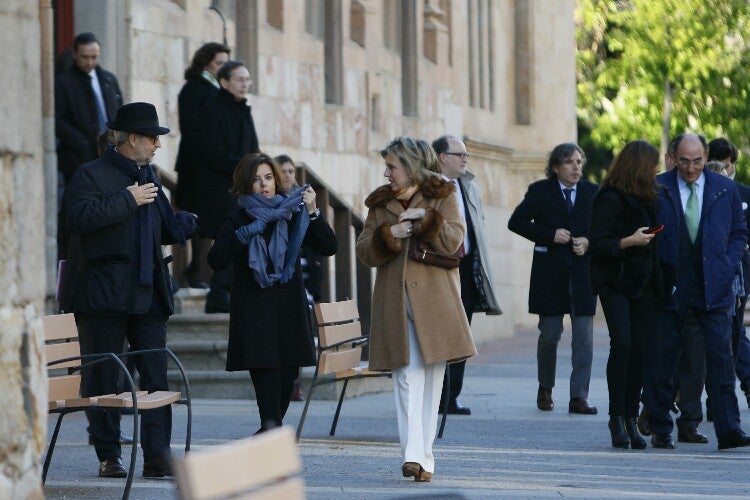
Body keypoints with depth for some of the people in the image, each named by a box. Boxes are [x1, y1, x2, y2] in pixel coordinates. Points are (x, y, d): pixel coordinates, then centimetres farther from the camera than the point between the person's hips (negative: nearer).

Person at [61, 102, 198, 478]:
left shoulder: (148, 177, 18)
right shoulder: (91, 175, -5)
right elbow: (78, 218, -22)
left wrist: (181, 225, 6)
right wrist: (128, 200, -18)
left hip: (147, 293, 6)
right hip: (103, 294, -6)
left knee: (156, 376, -1)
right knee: (103, 379, 1)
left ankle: (157, 456, -1)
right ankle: (108, 457, 8)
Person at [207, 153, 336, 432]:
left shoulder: (292, 216, 10)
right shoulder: (237, 221, 2)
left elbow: (329, 247, 2)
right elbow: (216, 260, -11)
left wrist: (313, 213, -9)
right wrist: (247, 232, -18)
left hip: (289, 311, 3)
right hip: (254, 313, -3)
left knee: (286, 379, 6)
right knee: (267, 381, -14)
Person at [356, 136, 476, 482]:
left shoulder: (442, 197, 7)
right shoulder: (380, 203, 15)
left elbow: (453, 242, -4)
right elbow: (365, 252, 8)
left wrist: (425, 219, -15)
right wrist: (389, 234, -9)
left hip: (435, 299, -1)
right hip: (395, 302, 1)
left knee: (431, 379, 3)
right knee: (408, 378, -10)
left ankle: (422, 456, 9)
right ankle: (416, 456, -19)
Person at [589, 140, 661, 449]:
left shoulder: (646, 199, 15)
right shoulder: (610, 199, -8)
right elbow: (596, 243, -12)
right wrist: (628, 241, -21)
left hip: (642, 283, 7)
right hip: (615, 282, -7)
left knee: (639, 350, 1)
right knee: (622, 344, -16)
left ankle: (631, 419, 5)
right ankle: (617, 418, -11)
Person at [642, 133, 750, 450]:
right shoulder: (656, 189, 1)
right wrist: (655, 274, -6)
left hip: (713, 287, 1)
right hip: (670, 287, -1)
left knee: (721, 358, -7)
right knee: (662, 360, 4)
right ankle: (660, 429, 14)